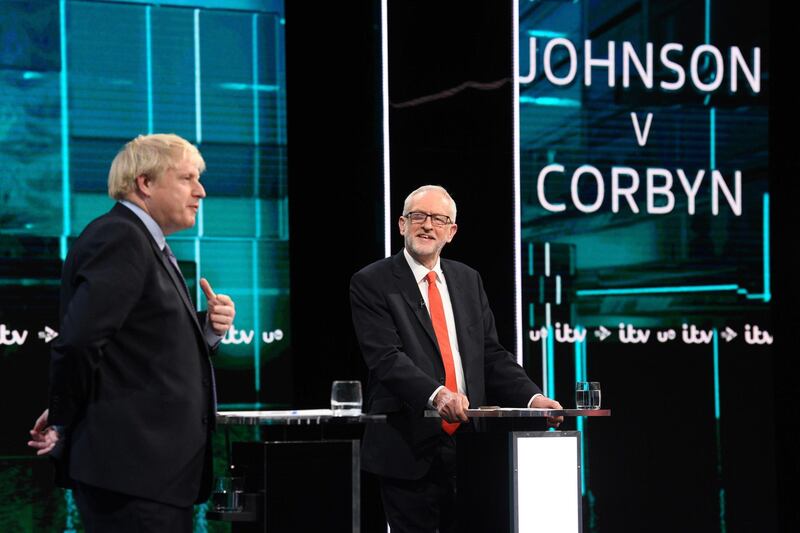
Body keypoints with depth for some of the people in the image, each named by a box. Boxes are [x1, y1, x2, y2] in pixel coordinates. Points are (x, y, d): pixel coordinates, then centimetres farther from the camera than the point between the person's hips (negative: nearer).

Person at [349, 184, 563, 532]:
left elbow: (491, 356, 13)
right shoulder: (371, 283, -3)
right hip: (409, 451, -4)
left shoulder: (468, 280, 15)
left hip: (468, 445, 5)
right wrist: (435, 394, -31)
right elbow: (386, 358, -15)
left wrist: (533, 399, -3)